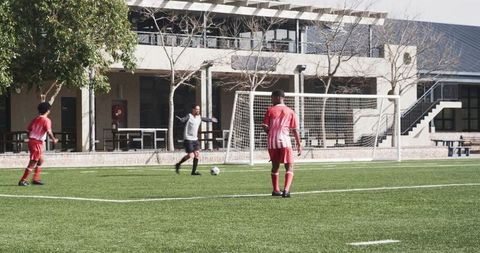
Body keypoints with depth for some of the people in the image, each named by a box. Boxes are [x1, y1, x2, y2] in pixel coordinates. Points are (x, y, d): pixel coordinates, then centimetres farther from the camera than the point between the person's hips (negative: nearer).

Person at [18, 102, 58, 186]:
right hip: (37, 143, -8)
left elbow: (28, 130, 11)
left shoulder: (35, 119, 12)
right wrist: (54, 139, -8)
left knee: (40, 160, 22)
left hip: (31, 141, 8)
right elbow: (49, 132, -21)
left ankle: (36, 179, 21)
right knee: (33, 163, -5)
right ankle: (23, 181, -6)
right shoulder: (46, 120, -9)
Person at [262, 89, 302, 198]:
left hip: (272, 141, 2)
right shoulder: (290, 112, 7)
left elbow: (266, 128, 2)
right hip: (285, 140, -2)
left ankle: (276, 190, 25)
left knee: (275, 166, 18)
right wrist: (299, 145, 7)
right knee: (289, 167, 0)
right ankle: (286, 190, -19)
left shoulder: (270, 110, 6)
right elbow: (294, 130, 3)